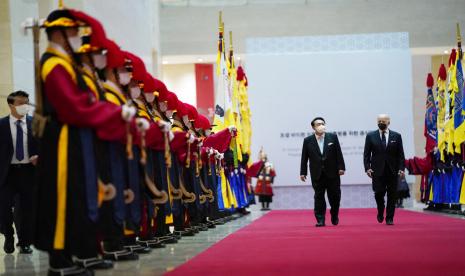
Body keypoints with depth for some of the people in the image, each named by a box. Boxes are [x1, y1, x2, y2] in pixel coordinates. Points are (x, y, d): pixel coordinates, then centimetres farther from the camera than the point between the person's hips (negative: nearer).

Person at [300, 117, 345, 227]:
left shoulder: (333, 137, 2)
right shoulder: (308, 141, 2)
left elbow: (338, 153, 1)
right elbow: (304, 158, 3)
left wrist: (341, 167, -5)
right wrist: (303, 172, 1)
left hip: (332, 173, 0)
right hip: (317, 175, 0)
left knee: (334, 196, 5)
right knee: (319, 197, 1)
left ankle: (335, 217, 25)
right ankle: (320, 220, 5)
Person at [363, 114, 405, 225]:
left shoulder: (396, 136, 6)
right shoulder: (371, 136, 5)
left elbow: (400, 154, 5)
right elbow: (366, 154, 4)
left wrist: (401, 168, -5)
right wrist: (367, 167, -7)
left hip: (392, 170, 1)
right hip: (377, 170, -1)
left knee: (392, 195, 1)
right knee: (379, 193, -6)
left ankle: (389, 218, 11)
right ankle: (380, 212, 21)